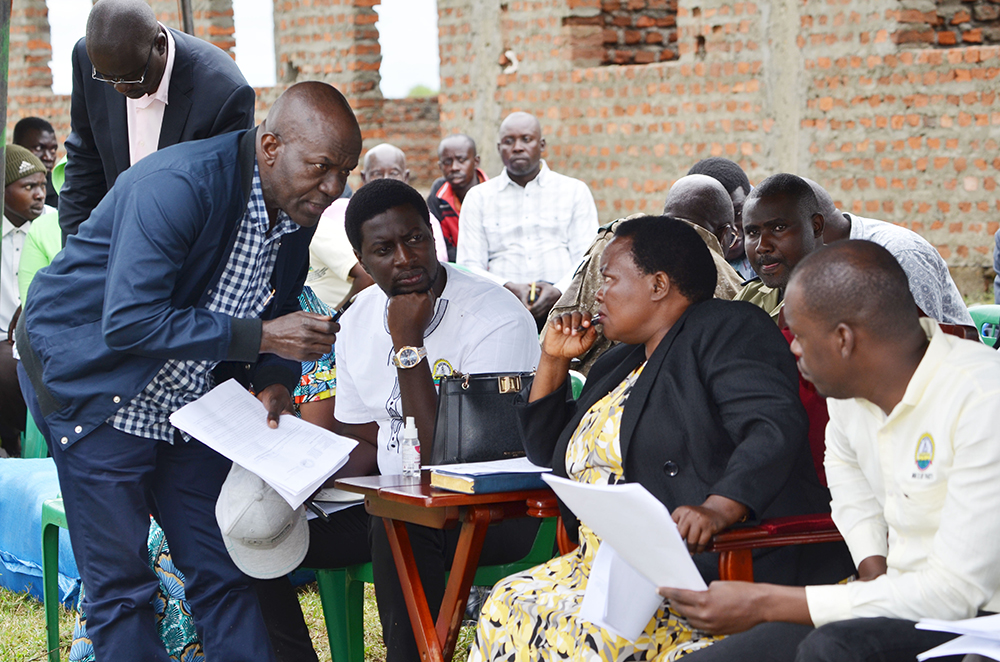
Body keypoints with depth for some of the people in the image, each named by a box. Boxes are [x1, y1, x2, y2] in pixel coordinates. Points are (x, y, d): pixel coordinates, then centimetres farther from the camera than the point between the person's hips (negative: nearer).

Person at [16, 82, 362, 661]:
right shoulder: (179, 185, -29)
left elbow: (275, 309, 13)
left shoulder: (297, 206, -4)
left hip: (188, 397, 7)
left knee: (225, 570, 5)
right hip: (94, 384, -7)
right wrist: (261, 337, -32)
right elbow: (127, 324, -32)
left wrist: (274, 380, -9)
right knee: (121, 581, -4)